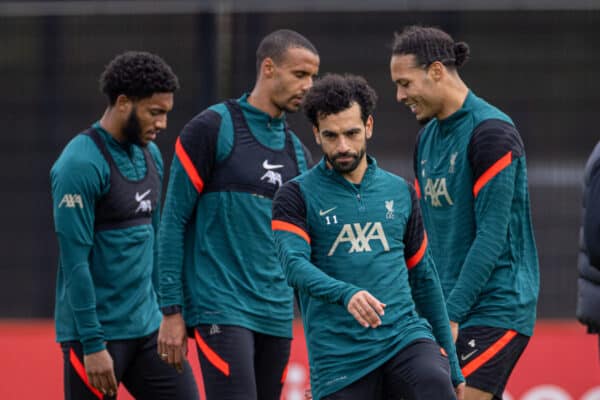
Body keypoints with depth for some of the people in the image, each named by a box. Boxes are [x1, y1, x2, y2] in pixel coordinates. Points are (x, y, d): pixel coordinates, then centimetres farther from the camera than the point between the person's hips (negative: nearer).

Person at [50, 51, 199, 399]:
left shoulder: (150, 155, 11)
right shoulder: (82, 164, -16)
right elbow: (75, 261, -18)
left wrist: (160, 312, 17)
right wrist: (93, 345, -19)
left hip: (146, 329, 8)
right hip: (97, 331, -8)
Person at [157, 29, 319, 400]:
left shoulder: (297, 150, 15)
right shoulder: (213, 128, -4)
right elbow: (174, 221, -5)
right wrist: (172, 311, -9)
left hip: (277, 315, 6)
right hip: (221, 310, -6)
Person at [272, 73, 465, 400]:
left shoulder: (400, 192, 15)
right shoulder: (297, 196, 3)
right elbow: (295, 264, -14)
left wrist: (452, 364, 20)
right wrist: (346, 294, -34)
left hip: (405, 336, 2)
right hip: (338, 358, -1)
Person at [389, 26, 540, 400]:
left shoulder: (491, 131, -13)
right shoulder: (429, 136, 14)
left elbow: (492, 234, -19)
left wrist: (450, 314, -21)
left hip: (495, 311, -8)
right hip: (447, 311, 8)